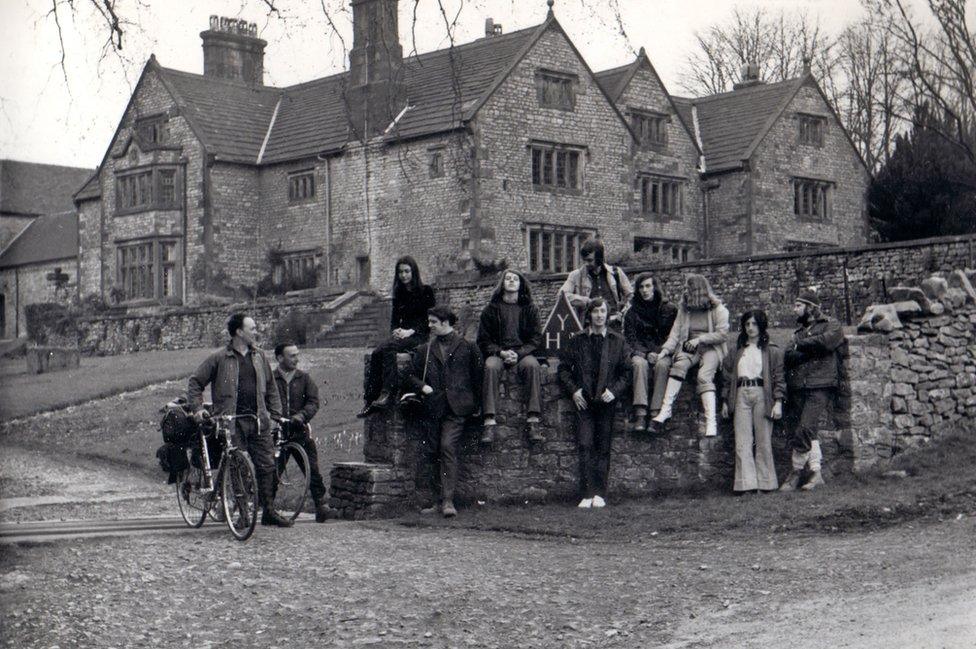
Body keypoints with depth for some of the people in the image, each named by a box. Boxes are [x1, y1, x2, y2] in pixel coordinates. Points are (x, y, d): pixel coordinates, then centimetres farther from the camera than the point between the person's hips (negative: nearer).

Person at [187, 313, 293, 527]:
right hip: (232, 422, -4)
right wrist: (197, 408, -6)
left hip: (259, 421, 4)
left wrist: (275, 412, 15)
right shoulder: (219, 358, 0)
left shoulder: (259, 357, 15)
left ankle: (269, 511, 8)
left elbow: (271, 387, 23)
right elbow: (195, 382, 4)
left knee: (266, 465, 1)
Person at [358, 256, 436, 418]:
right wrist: (396, 330, -7)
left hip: (419, 336, -5)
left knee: (388, 348, -34)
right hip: (402, 335, 5)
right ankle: (370, 400, -32)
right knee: (375, 353, -25)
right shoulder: (399, 294, 19)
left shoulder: (426, 291, 2)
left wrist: (410, 331, -17)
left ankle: (388, 393, -41)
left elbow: (429, 319, -5)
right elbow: (395, 318, 17)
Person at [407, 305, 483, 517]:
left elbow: (477, 375, 9)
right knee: (437, 452, 5)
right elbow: (413, 375, 20)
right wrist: (423, 386, 0)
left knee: (448, 447, -17)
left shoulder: (467, 347, 5)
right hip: (434, 407, 4)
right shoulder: (425, 351, 15)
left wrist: (475, 404, 7)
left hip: (456, 406, -4)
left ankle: (448, 501, -19)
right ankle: (443, 500, 12)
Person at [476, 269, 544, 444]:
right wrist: (501, 352, -12)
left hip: (523, 353, 1)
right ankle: (489, 422, -42)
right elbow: (483, 340, 7)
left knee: (533, 366, -34)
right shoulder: (492, 308, 10)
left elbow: (537, 338, 6)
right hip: (497, 353, 0)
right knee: (491, 367, -35)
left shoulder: (529, 308, 13)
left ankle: (533, 420, -38)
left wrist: (519, 354, -11)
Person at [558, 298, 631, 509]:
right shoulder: (577, 341, 8)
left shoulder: (617, 341, 8)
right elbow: (564, 367, 10)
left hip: (606, 400, 0)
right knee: (585, 446, -8)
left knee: (603, 448, 1)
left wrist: (614, 390, -7)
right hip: (583, 400, 0)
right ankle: (587, 494, -10)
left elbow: (625, 372, 8)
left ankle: (599, 494, 4)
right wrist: (573, 390, -2)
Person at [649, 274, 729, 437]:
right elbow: (676, 332, 7)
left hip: (711, 348, -3)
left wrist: (700, 339, -11)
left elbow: (722, 333, -4)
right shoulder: (684, 309, 16)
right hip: (689, 347, 3)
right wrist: (665, 350, -8)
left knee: (704, 376, -30)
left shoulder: (718, 309, 3)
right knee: (679, 364, -30)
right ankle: (665, 409, -38)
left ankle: (711, 421, -40)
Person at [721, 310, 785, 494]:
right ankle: (746, 484, -7)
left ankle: (765, 483, 5)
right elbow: (729, 375, 19)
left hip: (762, 395, -3)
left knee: (763, 442, -1)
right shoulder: (738, 351, 18)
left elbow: (779, 377, 1)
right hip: (741, 395, 3)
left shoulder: (772, 351, 7)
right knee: (742, 442, -5)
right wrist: (726, 401, 13)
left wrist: (778, 402, -8)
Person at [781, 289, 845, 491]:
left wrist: (801, 344, -4)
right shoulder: (799, 332, 24)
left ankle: (797, 471, -6)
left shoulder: (831, 326, 7)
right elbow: (789, 357, 8)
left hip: (820, 387, -6)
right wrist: (812, 349, -8)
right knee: (808, 433, 2)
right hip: (799, 389, 6)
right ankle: (816, 472, 7)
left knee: (805, 430, -15)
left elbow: (827, 341, -16)